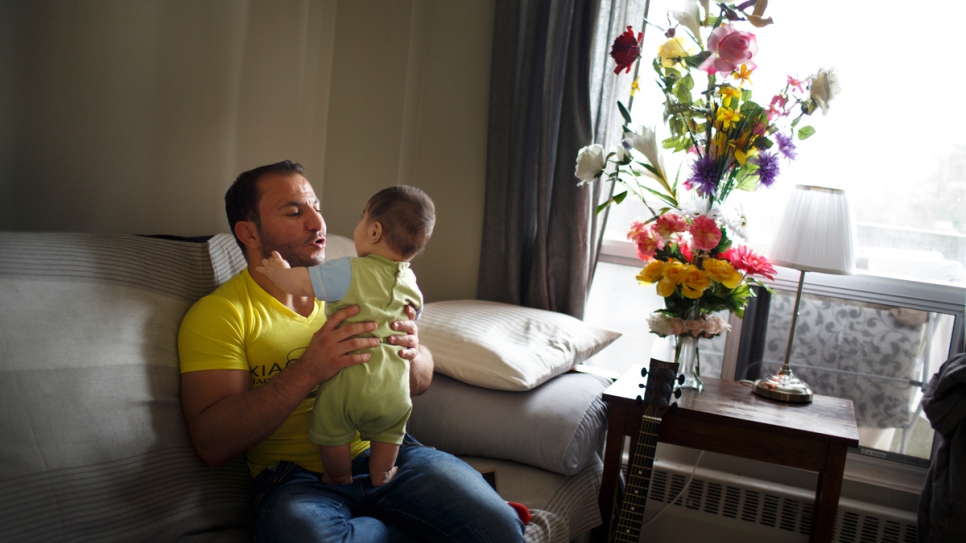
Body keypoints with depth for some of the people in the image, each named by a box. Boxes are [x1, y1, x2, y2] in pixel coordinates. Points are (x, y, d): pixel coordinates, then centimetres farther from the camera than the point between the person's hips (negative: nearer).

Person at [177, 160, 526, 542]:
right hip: (297, 478, -1)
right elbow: (211, 443, -12)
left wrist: (411, 352, -11)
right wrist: (308, 371, -24)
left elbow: (421, 381, 15)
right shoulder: (216, 314, -1)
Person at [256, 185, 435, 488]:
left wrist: (277, 271, 8)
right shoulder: (410, 283, 6)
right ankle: (380, 475, 38)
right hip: (394, 389, 5)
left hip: (347, 382, -4)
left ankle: (340, 480, 33)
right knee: (388, 430, 26)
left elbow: (298, 283, -13)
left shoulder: (350, 272, -14)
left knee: (332, 430, 18)